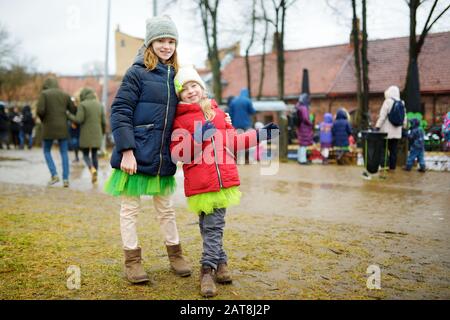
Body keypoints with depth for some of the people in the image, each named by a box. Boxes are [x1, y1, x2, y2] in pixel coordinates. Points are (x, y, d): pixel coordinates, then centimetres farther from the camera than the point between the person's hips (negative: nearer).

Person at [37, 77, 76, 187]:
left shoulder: (44, 94, -3)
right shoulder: (65, 95, 7)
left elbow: (40, 110, -14)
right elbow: (74, 111, 6)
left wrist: (42, 119, 6)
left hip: (49, 128, -2)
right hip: (62, 128, 2)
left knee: (47, 151, 15)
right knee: (64, 153, 7)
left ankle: (54, 175, 2)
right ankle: (65, 179, 2)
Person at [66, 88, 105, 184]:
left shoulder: (82, 105, -7)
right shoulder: (99, 105, 6)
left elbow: (79, 120, -15)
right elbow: (103, 121, 5)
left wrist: (68, 115, 2)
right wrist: (102, 133, 20)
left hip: (86, 135, -4)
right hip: (96, 135, 4)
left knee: (85, 155, 6)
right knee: (94, 155, 11)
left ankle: (92, 169, -21)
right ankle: (95, 176, 6)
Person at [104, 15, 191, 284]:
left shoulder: (175, 77, 10)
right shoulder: (137, 74, -7)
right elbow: (120, 112, -12)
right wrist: (127, 150, -19)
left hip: (163, 158, 5)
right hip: (136, 156, -5)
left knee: (166, 208, 17)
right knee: (131, 209, 7)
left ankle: (175, 253, 31)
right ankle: (133, 259, 20)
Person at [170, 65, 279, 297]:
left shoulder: (217, 112, 15)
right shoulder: (180, 120, 2)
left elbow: (232, 141, 22)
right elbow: (177, 153, -6)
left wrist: (259, 135, 19)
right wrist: (197, 138, -17)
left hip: (224, 179, 4)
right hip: (199, 182, -3)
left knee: (214, 226, 8)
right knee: (211, 226, 3)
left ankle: (208, 269, 20)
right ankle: (220, 263, 20)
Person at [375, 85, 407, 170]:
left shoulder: (388, 101, -10)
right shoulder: (402, 103, 7)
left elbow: (382, 116, -14)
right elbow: (404, 118, 12)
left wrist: (377, 126, -11)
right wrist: (404, 128, 22)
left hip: (387, 131, -6)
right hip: (397, 132, 6)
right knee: (393, 150, 10)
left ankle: (382, 164, -7)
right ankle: (392, 166, 14)